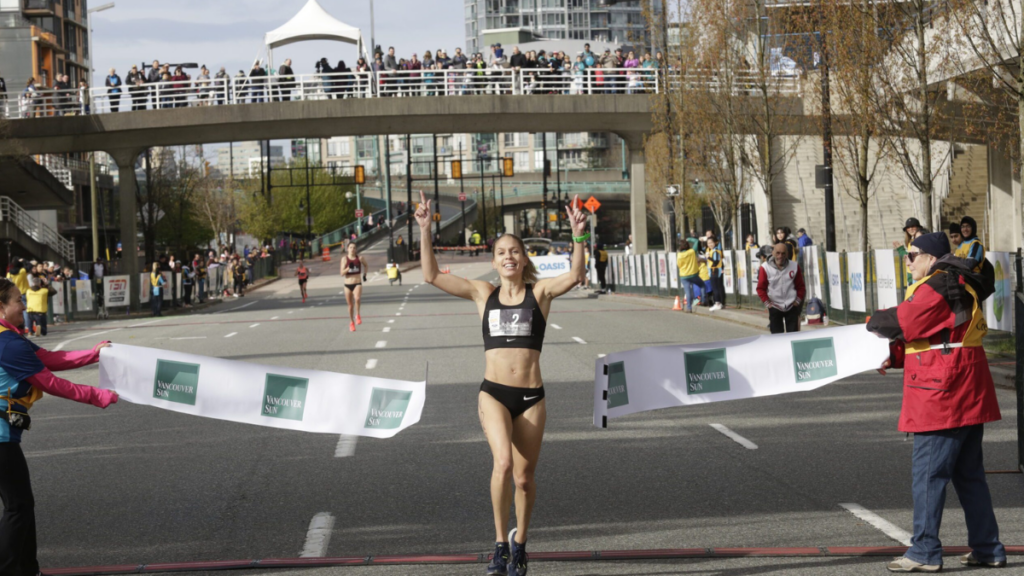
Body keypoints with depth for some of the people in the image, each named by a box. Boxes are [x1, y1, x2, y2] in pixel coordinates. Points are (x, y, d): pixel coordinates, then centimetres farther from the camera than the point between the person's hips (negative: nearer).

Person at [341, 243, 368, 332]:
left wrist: (364, 274, 18)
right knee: (350, 305, 11)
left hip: (357, 284, -1)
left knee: (357, 298, -31)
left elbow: (365, 265, 22)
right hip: (348, 285, 1)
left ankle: (357, 315, -12)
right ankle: (351, 322, 29)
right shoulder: (345, 259, -4)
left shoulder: (360, 258, -1)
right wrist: (348, 268, -24)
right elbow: (342, 273, -10)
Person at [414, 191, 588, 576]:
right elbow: (431, 276, 4)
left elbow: (575, 276, -14)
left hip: (531, 396, 0)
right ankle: (500, 543, -10)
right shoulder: (482, 294, 8)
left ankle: (519, 545, 30)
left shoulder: (540, 292, 4)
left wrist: (578, 238, -27)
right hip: (493, 393, 0)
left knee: (524, 478, 7)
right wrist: (425, 232, -4)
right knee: (503, 462, -24)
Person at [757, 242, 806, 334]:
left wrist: (798, 301, -2)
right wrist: (767, 303, -9)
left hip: (791, 306, 1)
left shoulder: (794, 266, -3)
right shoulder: (765, 268, -8)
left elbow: (800, 286, 6)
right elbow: (761, 288, -3)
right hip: (774, 307, -1)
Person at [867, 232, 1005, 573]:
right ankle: (987, 549, 18)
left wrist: (874, 322, 1)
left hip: (942, 397, -11)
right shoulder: (958, 286, 20)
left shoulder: (938, 288, -13)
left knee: (927, 473, -6)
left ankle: (924, 552, -5)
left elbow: (905, 321, -19)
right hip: (967, 398, 11)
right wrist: (895, 357, 11)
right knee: (969, 474, 14)